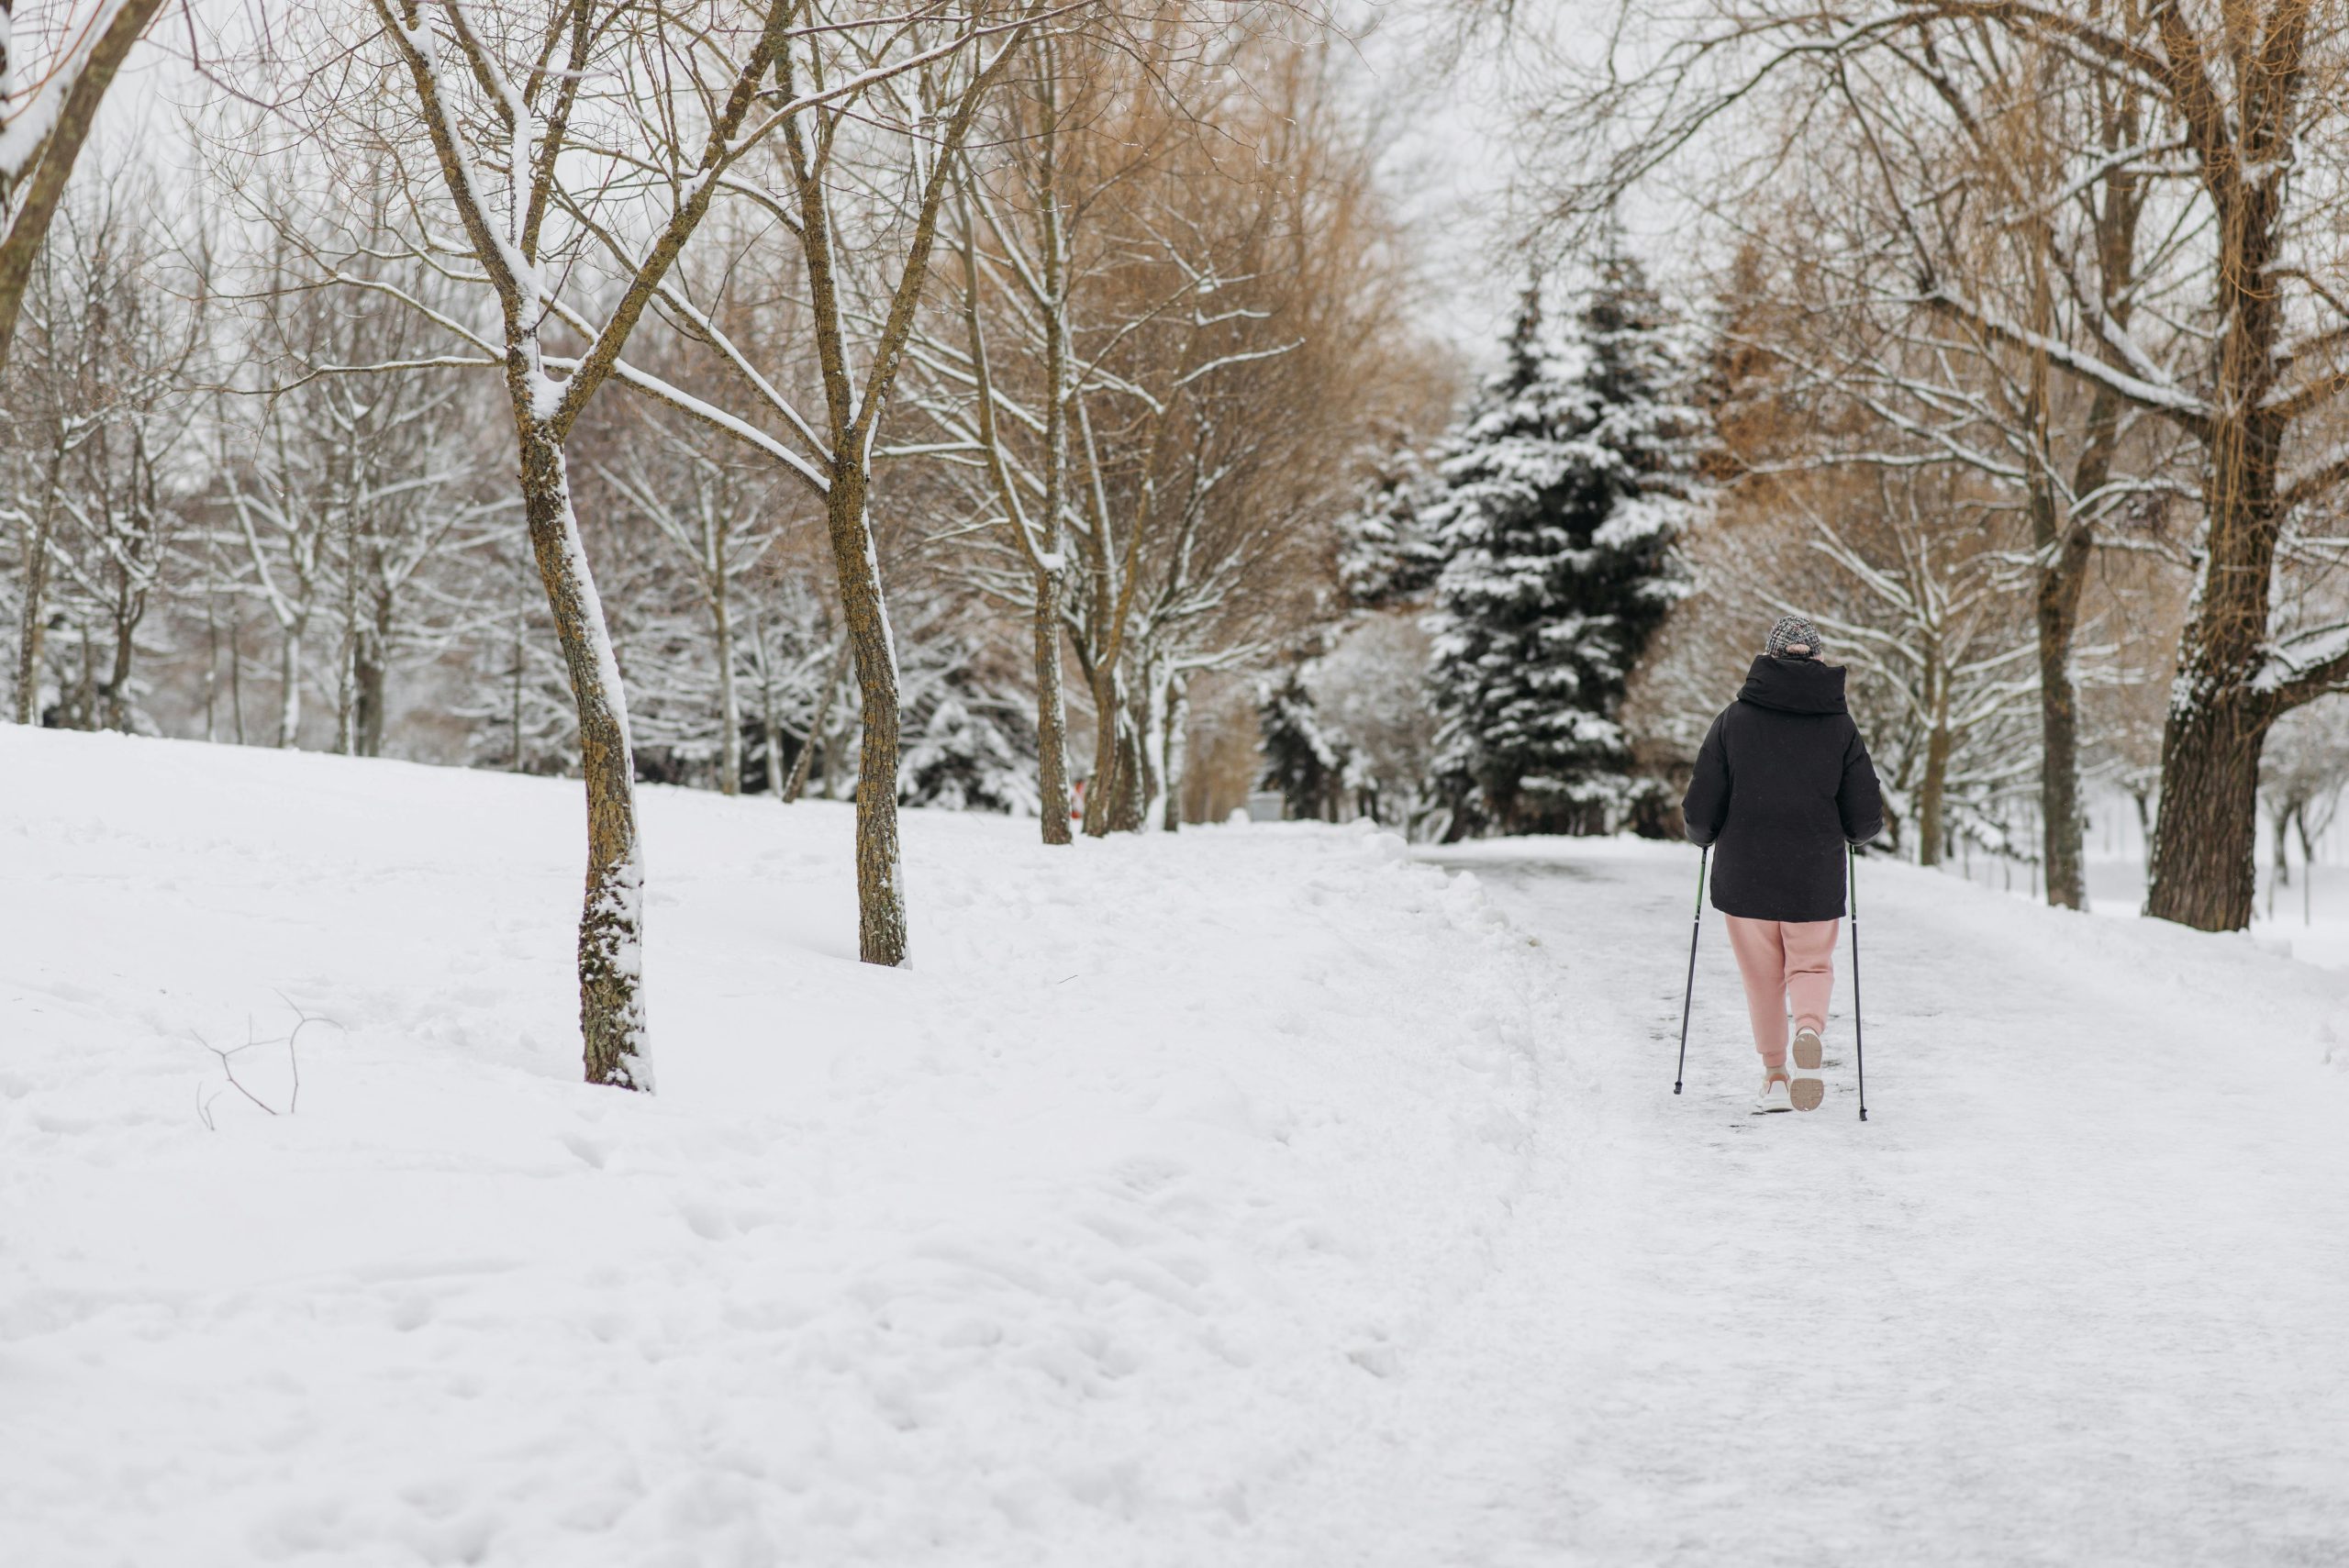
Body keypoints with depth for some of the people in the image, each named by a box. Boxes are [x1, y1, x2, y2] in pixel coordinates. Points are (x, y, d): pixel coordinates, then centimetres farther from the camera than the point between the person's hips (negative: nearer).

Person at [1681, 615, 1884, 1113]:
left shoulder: (1735, 718, -5)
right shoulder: (1840, 726, -2)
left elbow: (1700, 813, -6)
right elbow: (1866, 820, -1)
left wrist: (1705, 836, 17)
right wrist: (1844, 834, 22)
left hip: (1744, 877, 0)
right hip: (1816, 881, 0)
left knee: (1762, 977, 15)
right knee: (1811, 966, 14)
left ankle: (1775, 1075, 15)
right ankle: (1810, 1029, -16)